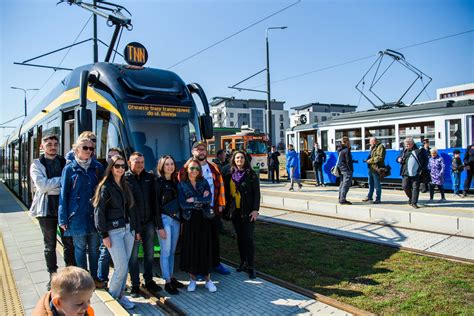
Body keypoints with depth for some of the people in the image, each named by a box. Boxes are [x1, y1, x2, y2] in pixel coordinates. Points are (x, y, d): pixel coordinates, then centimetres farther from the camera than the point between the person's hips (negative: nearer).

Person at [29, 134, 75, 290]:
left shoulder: (65, 162, 9)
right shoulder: (37, 164, 3)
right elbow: (42, 185, -13)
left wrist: (52, 187, -8)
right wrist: (62, 180, -10)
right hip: (47, 209, -1)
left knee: (69, 243, 4)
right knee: (50, 246, 9)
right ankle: (53, 276, 22)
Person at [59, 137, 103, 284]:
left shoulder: (98, 167, 2)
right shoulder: (69, 169, -2)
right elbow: (63, 195, -1)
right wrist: (63, 219, -4)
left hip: (95, 215, 2)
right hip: (77, 215, -2)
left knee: (94, 247, 11)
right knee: (80, 247, 9)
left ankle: (94, 276, 25)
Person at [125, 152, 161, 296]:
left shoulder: (149, 177, 7)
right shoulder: (125, 178, -7)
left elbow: (154, 198, 10)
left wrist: (155, 217, 5)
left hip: (149, 221, 4)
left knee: (149, 253, 13)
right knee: (133, 255, 6)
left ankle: (149, 281, 28)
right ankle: (135, 285, 20)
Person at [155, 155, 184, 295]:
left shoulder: (176, 181, 8)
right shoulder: (158, 182, -8)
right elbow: (156, 205, -10)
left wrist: (181, 219, 6)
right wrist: (160, 226, -14)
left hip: (176, 218, 5)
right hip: (164, 218, -5)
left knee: (172, 251, 13)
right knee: (165, 252, 1)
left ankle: (171, 277, 24)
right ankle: (167, 282, 10)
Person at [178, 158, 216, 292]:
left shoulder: (203, 182, 4)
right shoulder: (181, 185, 0)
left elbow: (209, 199, -10)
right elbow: (183, 204, -12)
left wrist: (194, 199, -14)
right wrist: (202, 200, -10)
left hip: (204, 219, 1)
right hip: (190, 220, -1)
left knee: (205, 248, 5)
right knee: (190, 248, 3)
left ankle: (208, 279, 18)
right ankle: (192, 279, 21)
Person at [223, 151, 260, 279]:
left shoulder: (251, 174, -3)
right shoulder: (230, 175, 7)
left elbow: (256, 193, -5)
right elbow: (227, 193, 11)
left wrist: (255, 209, -11)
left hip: (248, 211, -4)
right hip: (235, 211, 4)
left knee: (248, 238, -3)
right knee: (239, 237, 12)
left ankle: (251, 266, 5)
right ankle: (243, 261, 26)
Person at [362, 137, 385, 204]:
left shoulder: (380, 147, -10)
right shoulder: (373, 148, 19)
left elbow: (379, 158, -20)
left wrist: (370, 160, -15)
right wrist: (367, 160, 5)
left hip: (376, 168, -10)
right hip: (371, 168, 10)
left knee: (377, 184, -4)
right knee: (371, 184, 16)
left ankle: (378, 199, 2)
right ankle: (369, 197, 26)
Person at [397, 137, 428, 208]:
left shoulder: (419, 150, 0)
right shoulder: (404, 150, 11)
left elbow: (425, 160, 4)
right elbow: (399, 157, 23)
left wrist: (422, 169, -5)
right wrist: (399, 159, -1)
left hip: (416, 173, -3)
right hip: (406, 173, 3)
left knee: (415, 188, -1)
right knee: (405, 186, 0)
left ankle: (414, 203, 7)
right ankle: (411, 197, 27)